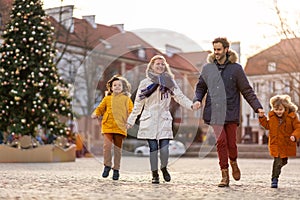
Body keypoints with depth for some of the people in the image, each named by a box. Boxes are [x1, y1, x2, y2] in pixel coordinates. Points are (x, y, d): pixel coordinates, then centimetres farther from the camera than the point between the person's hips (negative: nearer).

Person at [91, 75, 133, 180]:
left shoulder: (126, 99, 9)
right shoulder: (107, 98, 13)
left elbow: (131, 111, 6)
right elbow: (100, 108, 16)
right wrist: (96, 113, -5)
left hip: (120, 127, 0)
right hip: (108, 125, 1)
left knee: (118, 148, 4)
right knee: (107, 145, -12)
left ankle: (116, 169, 14)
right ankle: (107, 165, 5)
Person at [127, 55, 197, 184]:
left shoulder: (169, 82, 8)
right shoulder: (145, 83, 6)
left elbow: (180, 97, 3)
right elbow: (138, 103, 11)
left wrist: (191, 105, -15)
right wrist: (131, 120, 11)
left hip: (164, 120, 0)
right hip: (149, 120, 0)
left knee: (164, 148, -9)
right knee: (153, 148, -2)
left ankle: (164, 168, 19)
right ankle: (155, 174, 13)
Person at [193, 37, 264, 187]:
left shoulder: (236, 68, 3)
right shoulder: (207, 68, 9)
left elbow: (247, 90, 5)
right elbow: (200, 87, 20)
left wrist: (257, 107, -3)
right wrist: (197, 100, 0)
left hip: (231, 113, -1)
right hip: (214, 113, 1)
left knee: (231, 143, -1)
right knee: (221, 142, -9)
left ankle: (233, 162, 34)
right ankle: (225, 176, 2)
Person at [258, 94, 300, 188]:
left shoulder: (292, 116, -10)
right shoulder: (272, 116, 1)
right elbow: (267, 125, 15)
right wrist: (262, 117, 2)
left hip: (287, 144, 0)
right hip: (275, 144, 0)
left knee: (283, 161, 15)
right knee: (278, 161, -12)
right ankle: (274, 179, -2)